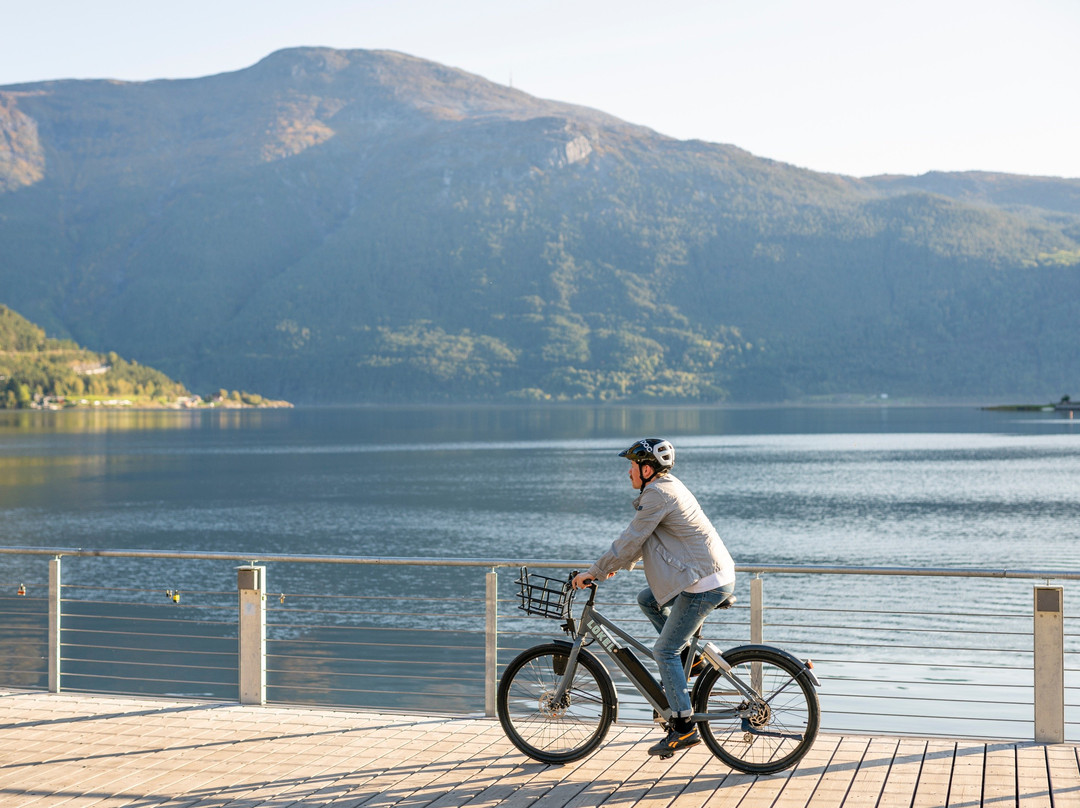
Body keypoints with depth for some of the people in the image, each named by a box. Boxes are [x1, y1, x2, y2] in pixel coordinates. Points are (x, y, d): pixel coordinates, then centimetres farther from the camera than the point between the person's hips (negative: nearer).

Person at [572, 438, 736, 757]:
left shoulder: (657, 495, -15)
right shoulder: (669, 486, 16)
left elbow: (630, 541, -13)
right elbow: (641, 539, 27)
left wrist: (594, 572, -5)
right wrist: (620, 563, 28)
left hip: (705, 583, -10)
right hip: (718, 574, 10)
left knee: (664, 651, -4)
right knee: (647, 599, 22)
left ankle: (684, 727, -3)